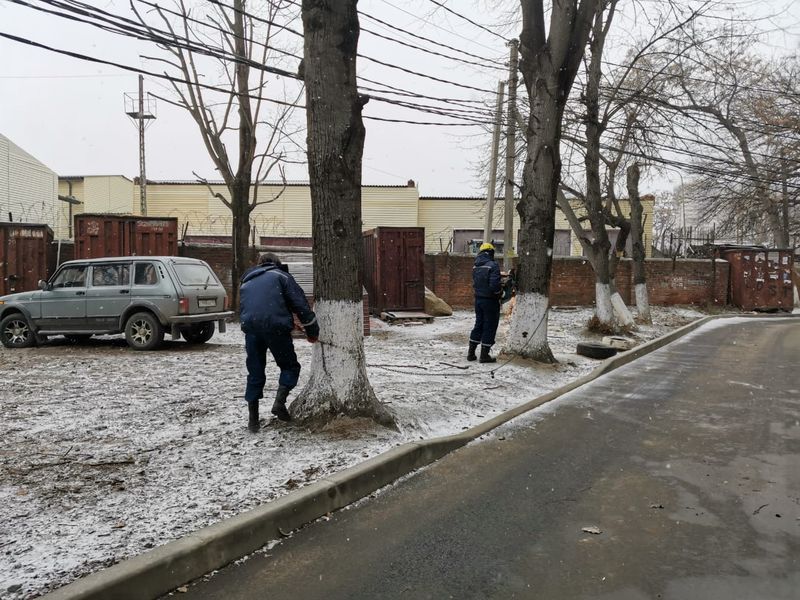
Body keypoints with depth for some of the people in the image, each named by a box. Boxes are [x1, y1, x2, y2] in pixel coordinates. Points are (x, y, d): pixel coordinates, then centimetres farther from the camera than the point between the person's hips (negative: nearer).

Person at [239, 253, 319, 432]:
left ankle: (253, 419, 13)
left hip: (250, 326, 4)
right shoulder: (281, 275, 16)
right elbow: (300, 304, 5)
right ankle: (280, 401, -7)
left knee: (255, 372, 14)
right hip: (275, 325, -4)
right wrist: (312, 330, 9)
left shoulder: (246, 281, 32)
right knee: (290, 366, 13)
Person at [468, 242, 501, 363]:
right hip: (490, 300, -7)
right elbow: (494, 285, -24)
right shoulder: (493, 265, -17)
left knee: (478, 325, 17)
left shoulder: (475, 267, 6)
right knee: (489, 327, 3)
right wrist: (500, 293, -7)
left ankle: (471, 353, 20)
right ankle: (484, 355, 7)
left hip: (478, 299, 7)